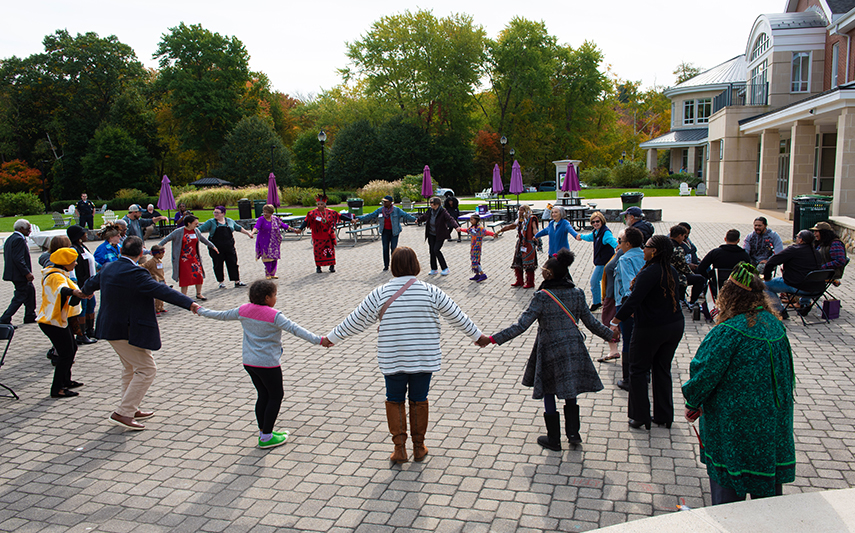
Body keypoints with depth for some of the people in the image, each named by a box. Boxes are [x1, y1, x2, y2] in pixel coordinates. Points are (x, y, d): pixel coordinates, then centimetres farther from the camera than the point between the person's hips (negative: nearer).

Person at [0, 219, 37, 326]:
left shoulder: (10, 238, 13)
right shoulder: (19, 239, -18)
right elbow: (18, 259, -25)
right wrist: (27, 273, -23)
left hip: (13, 272, 11)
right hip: (19, 275, -11)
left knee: (30, 289, 20)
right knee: (20, 297, -3)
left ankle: (30, 317, 27)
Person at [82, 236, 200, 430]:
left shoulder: (108, 269, 6)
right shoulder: (135, 274, -22)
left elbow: (91, 284, 26)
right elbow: (161, 290, -29)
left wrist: (86, 290, 50)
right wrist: (188, 303, -32)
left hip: (111, 328, 10)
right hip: (128, 332, -10)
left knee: (131, 368, 22)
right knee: (146, 369, -2)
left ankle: (131, 410, 31)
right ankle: (122, 413, -2)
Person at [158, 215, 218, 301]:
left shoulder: (196, 231, 5)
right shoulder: (179, 232, -10)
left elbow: (203, 239, 22)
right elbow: (167, 239, -6)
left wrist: (212, 246, 31)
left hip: (195, 258, 5)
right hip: (184, 260, -5)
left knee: (199, 276, 1)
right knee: (185, 278, -3)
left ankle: (198, 294, 19)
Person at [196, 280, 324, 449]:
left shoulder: (243, 310, 2)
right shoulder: (274, 316, -17)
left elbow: (221, 315, 15)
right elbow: (294, 329, -25)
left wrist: (202, 311, 33)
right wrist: (318, 340, -30)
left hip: (249, 362, 7)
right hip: (268, 363, -7)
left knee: (263, 395, 18)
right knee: (276, 396, 6)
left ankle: (263, 431, 27)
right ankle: (266, 437, 8)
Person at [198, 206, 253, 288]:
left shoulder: (230, 221, 9)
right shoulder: (211, 222, 1)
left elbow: (239, 228, 24)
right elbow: (200, 229, -3)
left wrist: (248, 233, 27)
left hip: (229, 247, 2)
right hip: (216, 249, -2)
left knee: (233, 263, 3)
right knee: (218, 265, 5)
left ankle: (237, 281, 12)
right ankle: (221, 282, 18)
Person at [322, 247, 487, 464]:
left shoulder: (380, 294, -6)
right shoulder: (431, 292, -6)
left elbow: (356, 320, 1)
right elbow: (457, 316, 3)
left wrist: (331, 338, 14)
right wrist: (477, 335, 16)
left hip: (392, 360, 0)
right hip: (424, 359, 1)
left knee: (395, 400, 16)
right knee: (419, 400, 15)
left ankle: (399, 448, 16)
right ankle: (418, 447, 26)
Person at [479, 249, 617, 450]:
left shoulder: (542, 296, -16)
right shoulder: (577, 293, -2)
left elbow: (521, 325, -19)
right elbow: (591, 322, 6)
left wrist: (492, 339, -17)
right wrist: (610, 334, 24)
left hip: (550, 350, -4)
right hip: (573, 348, 4)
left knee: (549, 392, 11)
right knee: (570, 390, 20)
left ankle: (554, 439, 20)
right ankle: (573, 432, 24)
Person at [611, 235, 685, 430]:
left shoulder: (650, 273, -21)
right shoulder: (671, 271, 4)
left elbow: (633, 301, -25)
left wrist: (614, 323, -19)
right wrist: (636, 311, 23)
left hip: (650, 329, -7)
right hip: (675, 326, 7)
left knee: (638, 371, 8)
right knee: (662, 370, 17)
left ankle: (641, 417, 13)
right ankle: (664, 416, 24)